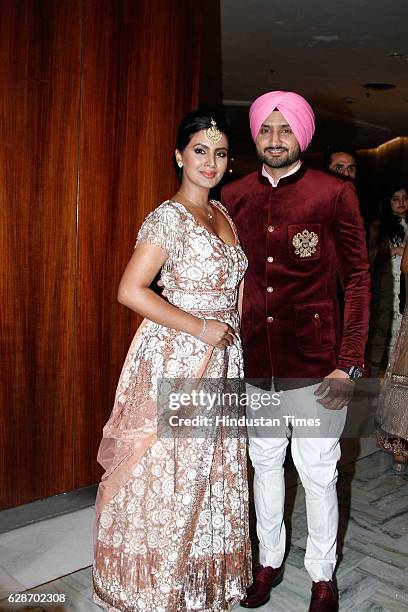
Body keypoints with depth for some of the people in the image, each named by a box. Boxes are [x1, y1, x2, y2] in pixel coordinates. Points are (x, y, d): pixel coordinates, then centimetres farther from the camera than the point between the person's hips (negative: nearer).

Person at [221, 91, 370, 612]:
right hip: (254, 361, 4)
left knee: (317, 473, 9)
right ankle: (269, 561, 39)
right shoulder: (234, 197, 4)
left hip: (314, 362, -3)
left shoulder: (334, 194, -6)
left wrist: (349, 365, -11)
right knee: (265, 463, 18)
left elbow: (357, 280, -5)